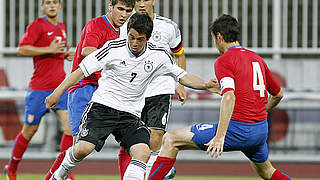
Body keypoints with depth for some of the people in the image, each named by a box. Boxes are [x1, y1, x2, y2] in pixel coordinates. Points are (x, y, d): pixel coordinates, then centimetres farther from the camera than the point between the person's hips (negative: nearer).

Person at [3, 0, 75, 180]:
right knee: (30, 130, 4)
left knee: (71, 126, -11)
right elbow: (22, 50, -16)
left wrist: (66, 54, 9)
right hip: (39, 88, -6)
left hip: (60, 86, 6)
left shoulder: (62, 27, 15)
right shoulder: (37, 25, -7)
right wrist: (49, 49, -21)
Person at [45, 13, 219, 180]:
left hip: (131, 115, 3)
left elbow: (183, 76, 9)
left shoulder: (159, 56, 0)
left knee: (143, 152, -22)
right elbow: (82, 70, -4)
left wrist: (205, 85, -9)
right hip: (103, 106, -3)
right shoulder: (113, 48, -9)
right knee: (83, 148, -22)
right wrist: (58, 92, -6)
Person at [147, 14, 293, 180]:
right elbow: (278, 94, 25)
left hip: (238, 129, -7)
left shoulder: (224, 61, -7)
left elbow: (229, 97, -24)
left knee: (171, 140, -2)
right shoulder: (257, 59, 14)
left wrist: (220, 136, -28)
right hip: (261, 130, 7)